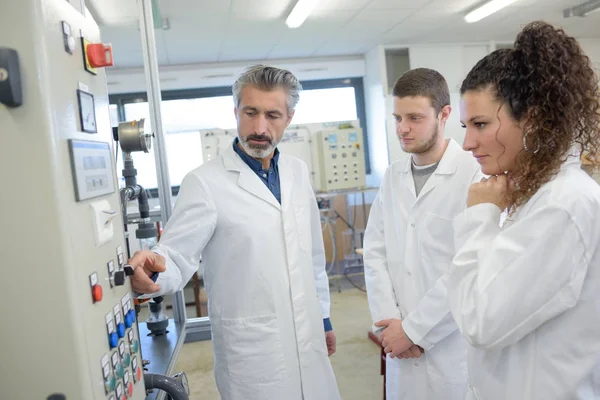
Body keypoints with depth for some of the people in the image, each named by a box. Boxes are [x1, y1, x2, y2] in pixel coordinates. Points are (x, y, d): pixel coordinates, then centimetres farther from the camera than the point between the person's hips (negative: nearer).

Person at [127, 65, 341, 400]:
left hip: (307, 338, 6)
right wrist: (155, 269, -39)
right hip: (252, 346, -5)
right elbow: (178, 255, -18)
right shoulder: (206, 182, -14)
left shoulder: (298, 172, 3)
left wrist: (323, 316, 14)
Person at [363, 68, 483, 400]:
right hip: (401, 341, 5)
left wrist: (414, 330, -13)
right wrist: (388, 322, -6)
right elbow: (375, 251, 4)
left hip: (455, 345, -5)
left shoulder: (477, 174, -13)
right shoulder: (392, 176, 6)